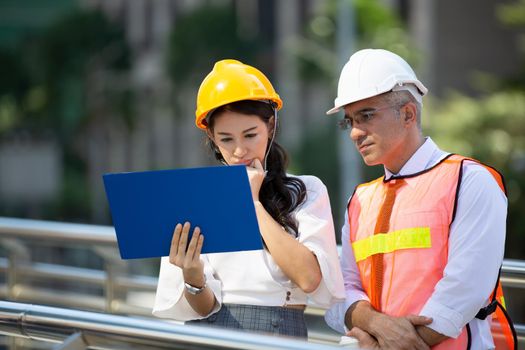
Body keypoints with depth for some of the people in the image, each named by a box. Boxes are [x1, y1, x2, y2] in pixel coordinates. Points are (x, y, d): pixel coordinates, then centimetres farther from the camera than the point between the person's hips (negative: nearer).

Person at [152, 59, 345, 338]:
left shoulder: (307, 192, 7)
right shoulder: (195, 198, 9)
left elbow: (308, 278, -9)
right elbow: (204, 307, 4)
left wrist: (252, 203, -2)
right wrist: (193, 278, -18)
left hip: (281, 336, -2)